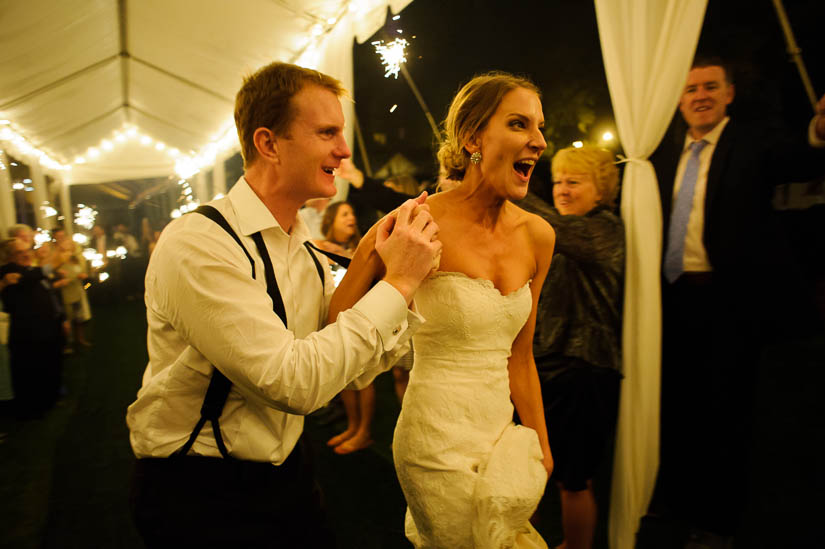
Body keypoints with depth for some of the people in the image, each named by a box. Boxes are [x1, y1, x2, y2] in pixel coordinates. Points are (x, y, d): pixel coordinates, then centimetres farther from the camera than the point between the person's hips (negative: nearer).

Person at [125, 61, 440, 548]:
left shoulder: (308, 252, 1)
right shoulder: (197, 245, -24)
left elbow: (356, 370, -1)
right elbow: (293, 381, -30)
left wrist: (412, 275, -11)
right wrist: (397, 284, -25)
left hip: (284, 472, 7)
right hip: (198, 495, -6)